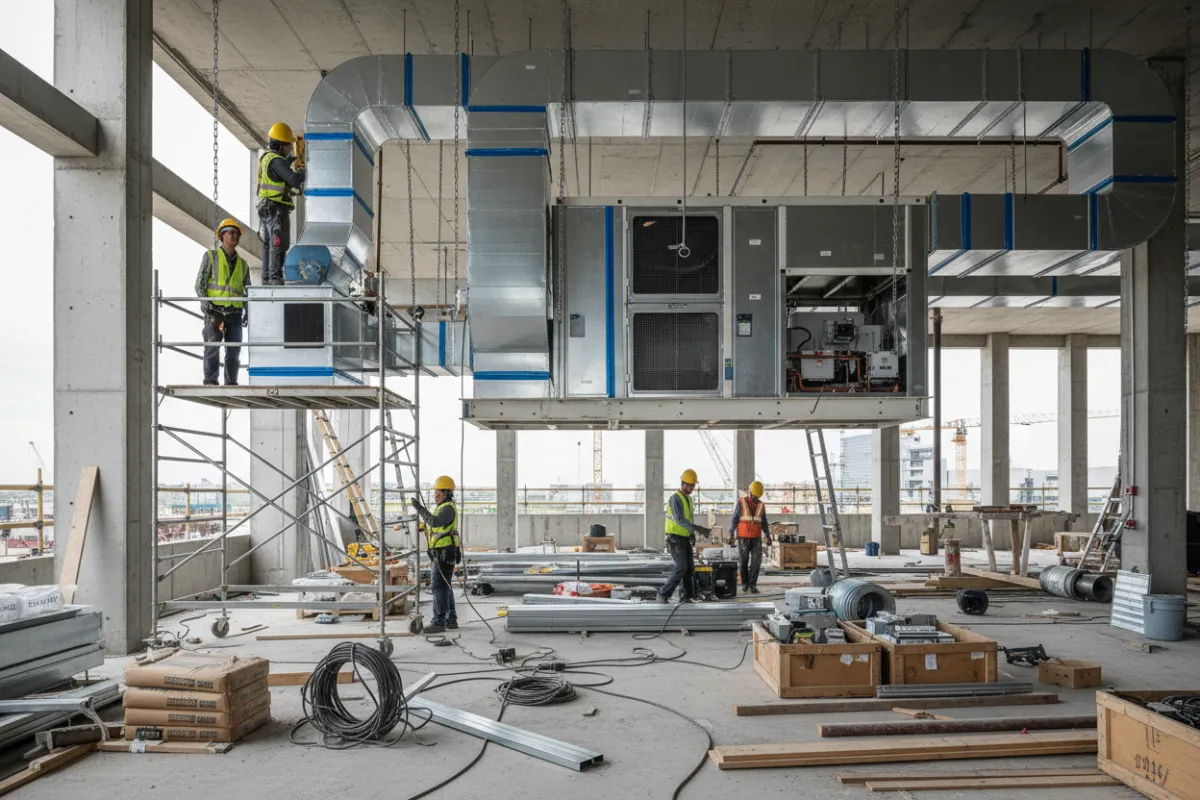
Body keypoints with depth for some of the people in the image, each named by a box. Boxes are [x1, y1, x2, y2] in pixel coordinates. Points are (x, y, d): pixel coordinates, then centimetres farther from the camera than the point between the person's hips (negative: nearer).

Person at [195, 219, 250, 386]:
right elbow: (200, 283, 3)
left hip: (235, 312, 3)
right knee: (212, 346, -8)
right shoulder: (210, 256, 10)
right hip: (214, 310, -3)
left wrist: (247, 311, 6)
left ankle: (231, 381, 7)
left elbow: (248, 289, 21)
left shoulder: (243, 264, 20)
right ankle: (210, 380, -5)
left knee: (234, 349, 1)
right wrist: (205, 303, -12)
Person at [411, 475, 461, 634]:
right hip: (439, 554, 10)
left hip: (444, 554, -10)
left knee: (439, 586, -11)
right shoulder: (442, 508, 19)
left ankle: (439, 622, -11)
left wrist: (420, 508, -31)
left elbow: (435, 522, -31)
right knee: (445, 586, 13)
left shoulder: (448, 508, -14)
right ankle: (451, 620, 20)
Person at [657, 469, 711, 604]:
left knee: (690, 568, 2)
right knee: (681, 568, -16)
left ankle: (686, 597, 7)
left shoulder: (688, 499, 15)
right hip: (675, 539, -9)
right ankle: (663, 594, -7)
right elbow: (679, 520, -29)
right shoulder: (675, 499, -17)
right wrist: (697, 528, -35)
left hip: (685, 539, 9)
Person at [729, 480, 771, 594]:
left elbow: (764, 523, 9)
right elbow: (734, 519, -4)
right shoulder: (741, 503, -3)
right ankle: (745, 583, 20)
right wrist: (731, 535, -11)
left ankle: (752, 585, -2)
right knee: (743, 562, 2)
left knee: (756, 562, -8)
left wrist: (768, 536, -3)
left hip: (756, 538, 2)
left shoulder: (761, 505, 7)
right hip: (743, 537, -2)